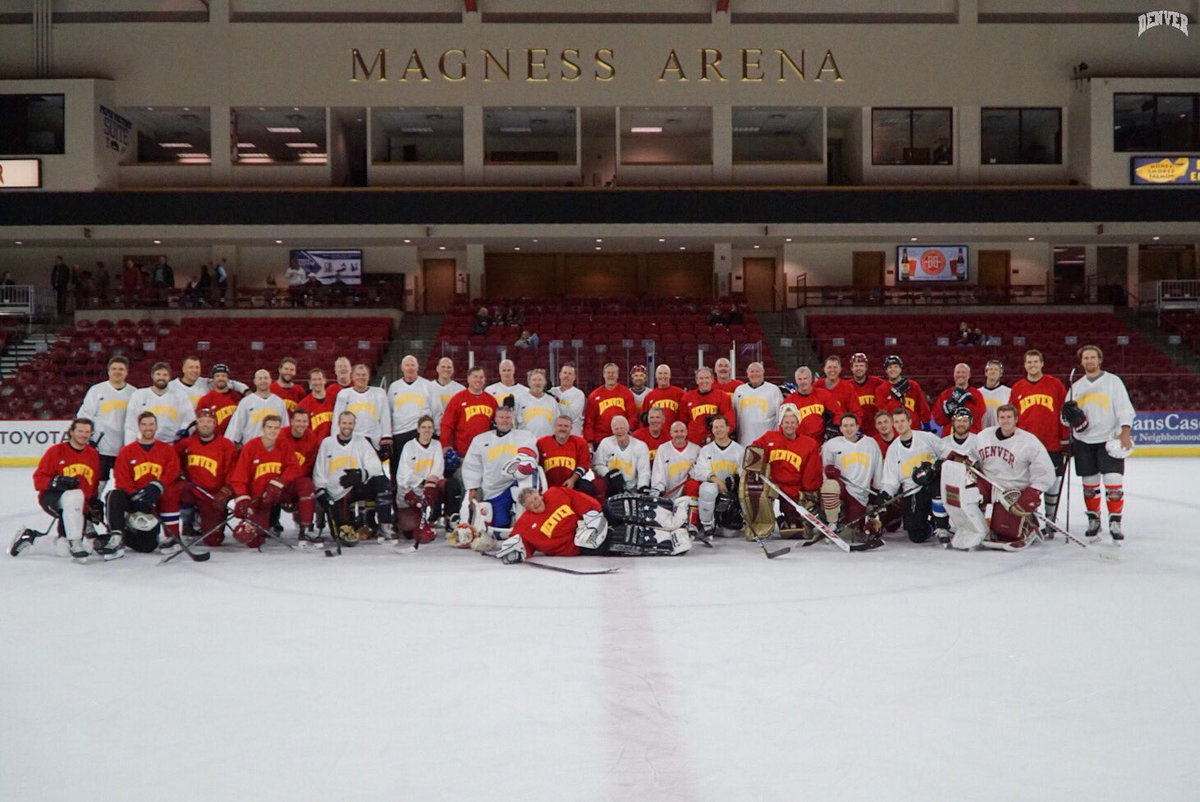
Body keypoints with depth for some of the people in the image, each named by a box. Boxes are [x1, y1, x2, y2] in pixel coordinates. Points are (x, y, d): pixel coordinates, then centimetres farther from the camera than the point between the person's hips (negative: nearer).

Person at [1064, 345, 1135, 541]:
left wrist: (1125, 432, -17)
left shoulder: (1113, 381, 2)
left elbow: (1125, 408, -4)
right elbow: (1067, 418, 15)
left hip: (1109, 440, -3)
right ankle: (1093, 520, 19)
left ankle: (1115, 522, -4)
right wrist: (1070, 415, -9)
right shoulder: (1076, 386, 14)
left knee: (1113, 481, -10)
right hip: (1084, 441, 4)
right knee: (1089, 484, 7)